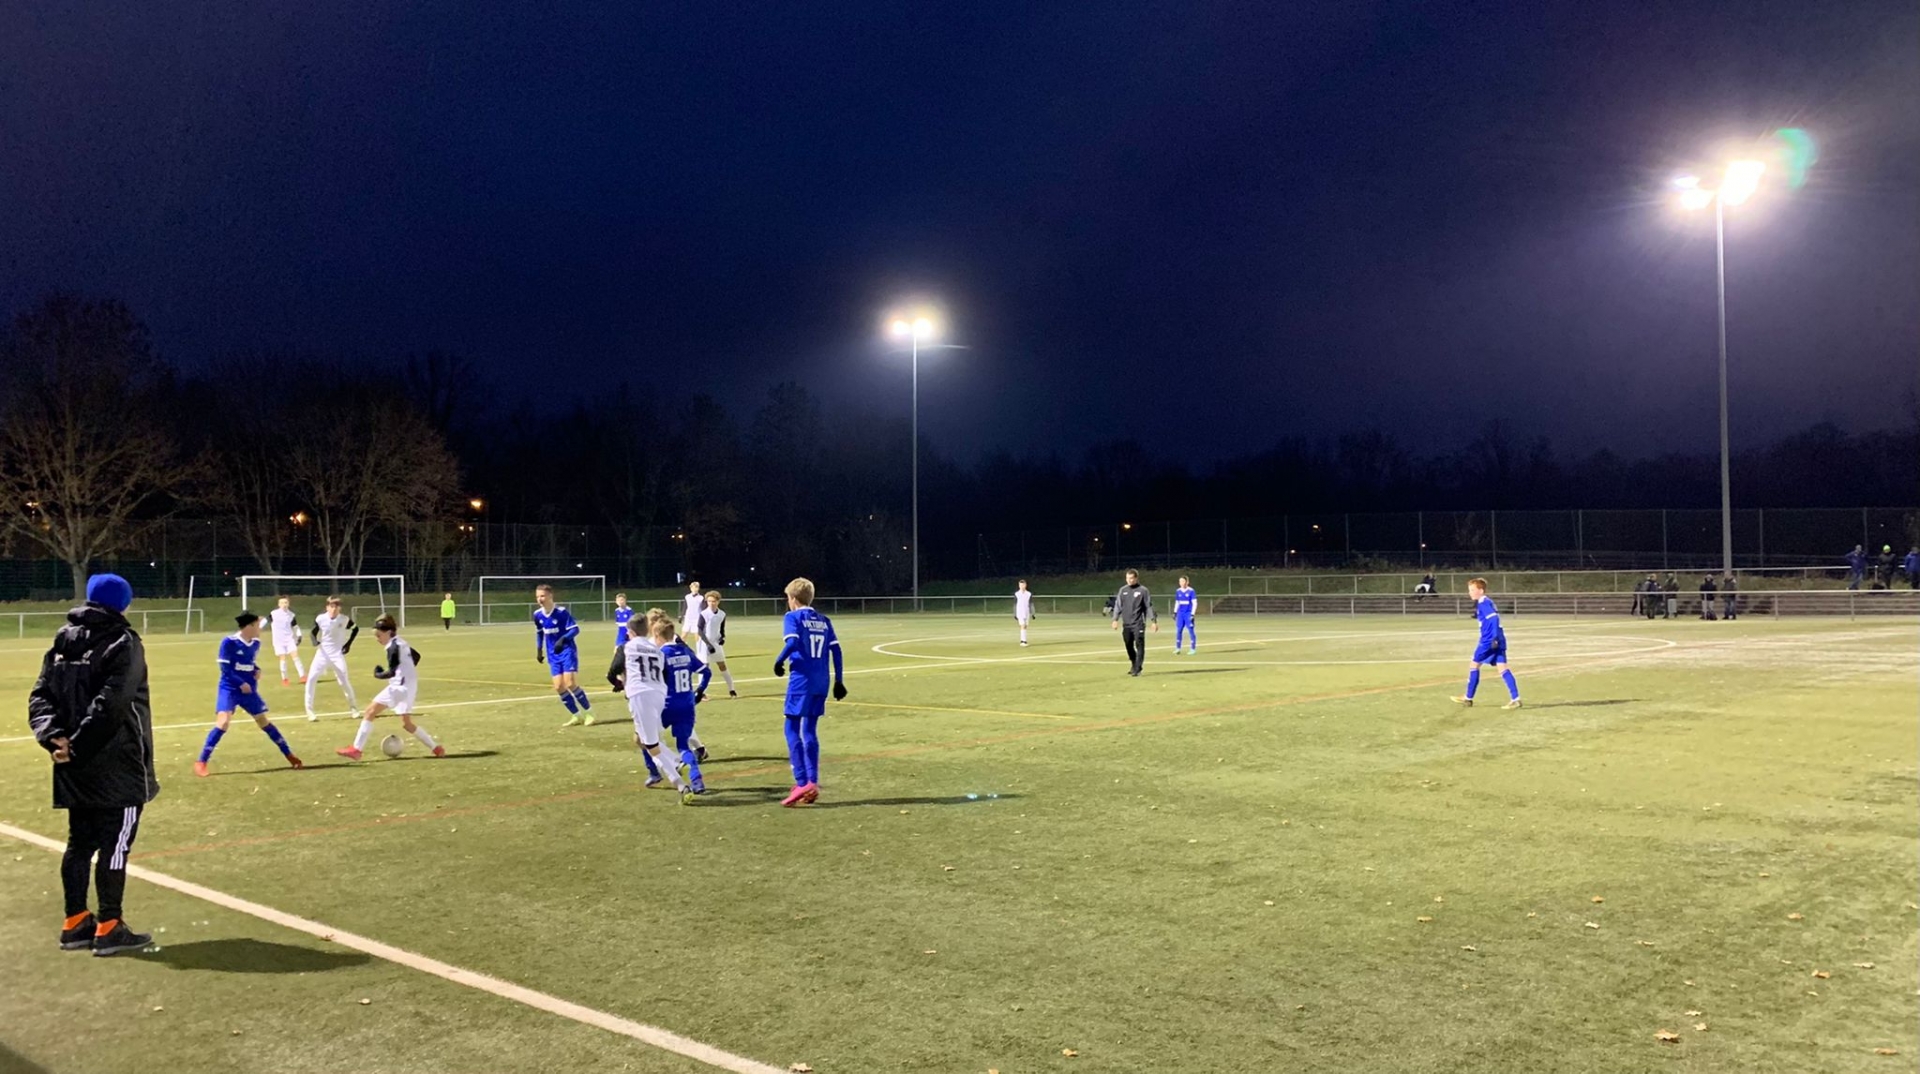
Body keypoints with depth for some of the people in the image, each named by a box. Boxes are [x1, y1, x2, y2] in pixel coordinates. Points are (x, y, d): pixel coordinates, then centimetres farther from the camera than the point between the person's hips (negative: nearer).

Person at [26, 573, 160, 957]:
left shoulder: (62, 643, 12)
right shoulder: (123, 643, -11)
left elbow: (40, 698, 5)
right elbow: (110, 705, -21)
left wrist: (53, 736, -7)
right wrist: (78, 745, -16)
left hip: (76, 768, 7)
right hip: (116, 767, -7)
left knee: (79, 843, 15)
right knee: (114, 845, -1)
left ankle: (76, 923, 22)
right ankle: (108, 929, 2)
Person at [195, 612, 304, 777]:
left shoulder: (255, 643, 4)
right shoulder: (229, 642, -15)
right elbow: (225, 669, -14)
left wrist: (257, 670, -2)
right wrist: (241, 684, -19)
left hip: (249, 690, 6)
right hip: (230, 689, -6)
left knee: (264, 722, 13)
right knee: (223, 722, -20)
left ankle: (290, 756, 19)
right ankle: (201, 762, -11)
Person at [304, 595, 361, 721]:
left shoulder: (345, 619, -10)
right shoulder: (320, 618, -12)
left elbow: (356, 628, 8)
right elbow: (314, 633, 1)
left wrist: (349, 643, 0)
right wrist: (315, 642, -22)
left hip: (337, 654, 0)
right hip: (322, 653, 0)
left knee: (344, 680, -3)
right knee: (311, 678, -11)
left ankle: (353, 706, 20)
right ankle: (309, 710, -1)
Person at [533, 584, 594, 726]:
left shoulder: (562, 612, -17)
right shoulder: (537, 614, 1)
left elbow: (575, 629, -17)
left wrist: (563, 639, -32)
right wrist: (539, 650, 15)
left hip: (568, 652, -6)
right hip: (553, 656, 6)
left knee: (570, 684, -14)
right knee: (558, 687, -1)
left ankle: (588, 712, 3)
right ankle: (576, 715, 13)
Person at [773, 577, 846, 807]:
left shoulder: (793, 617, -2)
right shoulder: (824, 621, 15)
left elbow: (792, 642, -18)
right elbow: (836, 651, 10)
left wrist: (779, 662, -2)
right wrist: (839, 681, 13)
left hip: (801, 681, -6)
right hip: (821, 684, 6)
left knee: (792, 730, -1)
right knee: (810, 731, 13)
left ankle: (802, 783, -10)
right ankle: (812, 783, 9)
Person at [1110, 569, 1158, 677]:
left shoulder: (1143, 590, -1)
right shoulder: (1123, 590, 10)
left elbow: (1149, 606, -1)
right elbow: (1118, 605, 11)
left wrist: (1153, 621, -6)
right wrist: (1115, 619, 2)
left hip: (1138, 624, -4)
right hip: (1126, 624, 4)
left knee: (1139, 646, -9)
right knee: (1129, 646, 9)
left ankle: (1137, 669, -7)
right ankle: (1134, 665, 28)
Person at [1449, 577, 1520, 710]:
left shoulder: (1483, 603, -11)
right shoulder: (1486, 602, 18)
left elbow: (1494, 618, -22)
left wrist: (1494, 638, -26)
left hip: (1488, 641, -9)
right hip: (1497, 641, 9)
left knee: (1474, 665, 5)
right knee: (1503, 668, 1)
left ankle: (1468, 698, 13)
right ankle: (1515, 699, -9)